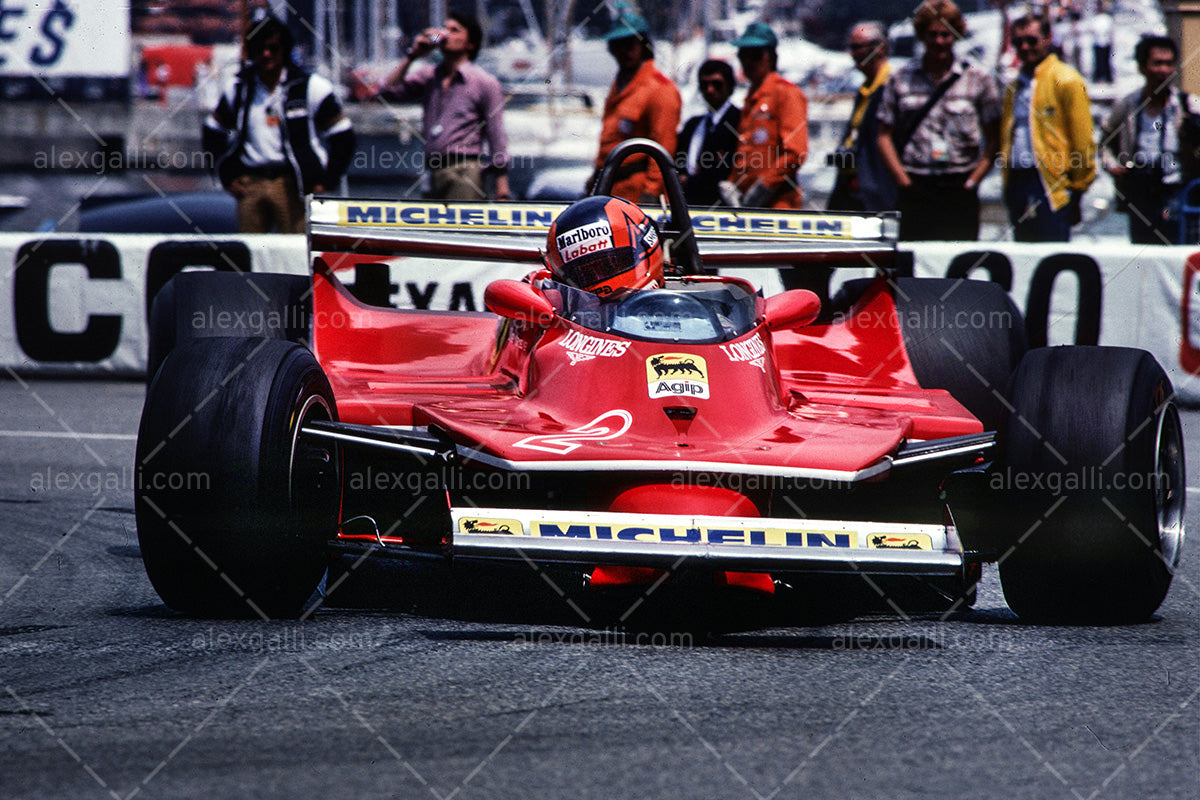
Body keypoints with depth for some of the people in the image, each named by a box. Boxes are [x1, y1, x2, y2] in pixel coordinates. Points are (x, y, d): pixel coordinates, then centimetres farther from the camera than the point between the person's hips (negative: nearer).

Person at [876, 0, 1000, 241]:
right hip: (915, 189, 1)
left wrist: (972, 181, -4)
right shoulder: (901, 79, 9)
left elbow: (993, 140, 6)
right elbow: (885, 137, 9)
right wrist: (903, 180, -2)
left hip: (959, 191, -1)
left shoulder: (978, 80, 5)